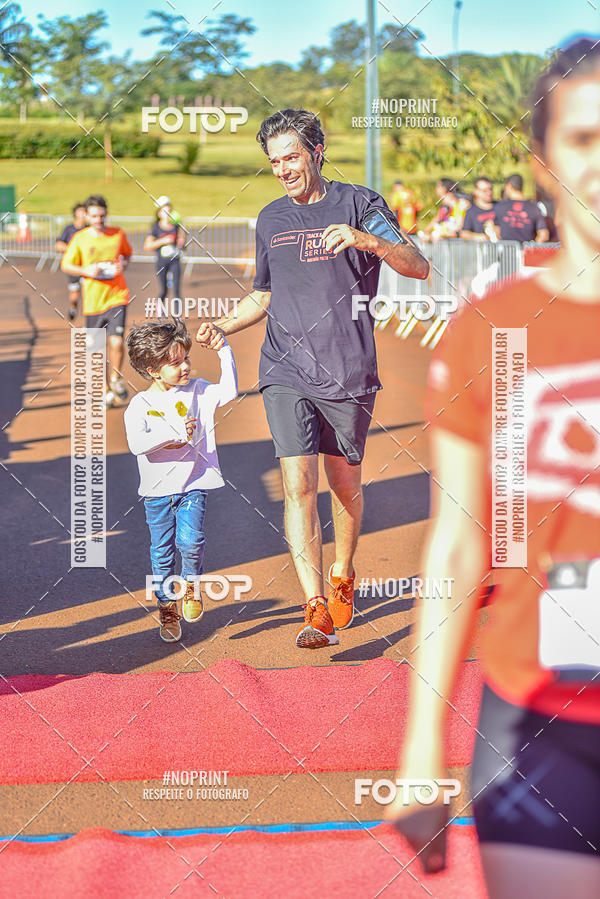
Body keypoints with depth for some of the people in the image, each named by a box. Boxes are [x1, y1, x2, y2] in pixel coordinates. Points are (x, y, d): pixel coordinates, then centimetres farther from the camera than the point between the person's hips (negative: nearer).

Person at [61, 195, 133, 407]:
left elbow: (127, 253, 20)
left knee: (116, 341, -16)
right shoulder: (79, 239, -2)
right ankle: (107, 390, 24)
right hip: (93, 300, 0)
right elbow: (65, 265, 5)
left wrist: (123, 265, -2)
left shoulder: (118, 234, 1)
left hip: (117, 296, 0)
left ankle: (116, 378, 10)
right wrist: (86, 271, -12)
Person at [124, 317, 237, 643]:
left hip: (192, 485, 1)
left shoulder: (196, 391, 3)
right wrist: (175, 434, -26)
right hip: (157, 490, -1)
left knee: (190, 542, -16)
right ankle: (167, 608, 24)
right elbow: (137, 443, -20)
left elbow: (229, 391, -8)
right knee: (162, 552, 7)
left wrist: (223, 351, -11)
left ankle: (191, 584, 14)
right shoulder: (140, 405, -7)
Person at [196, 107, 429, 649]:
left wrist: (366, 240, -28)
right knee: (298, 484, -12)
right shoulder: (270, 219, 14)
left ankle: (343, 578, 35)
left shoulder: (358, 203, 0)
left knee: (345, 486, 10)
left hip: (349, 371, -2)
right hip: (286, 372, 2)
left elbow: (418, 268, -10)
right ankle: (317, 609, -13)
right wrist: (224, 326, 7)